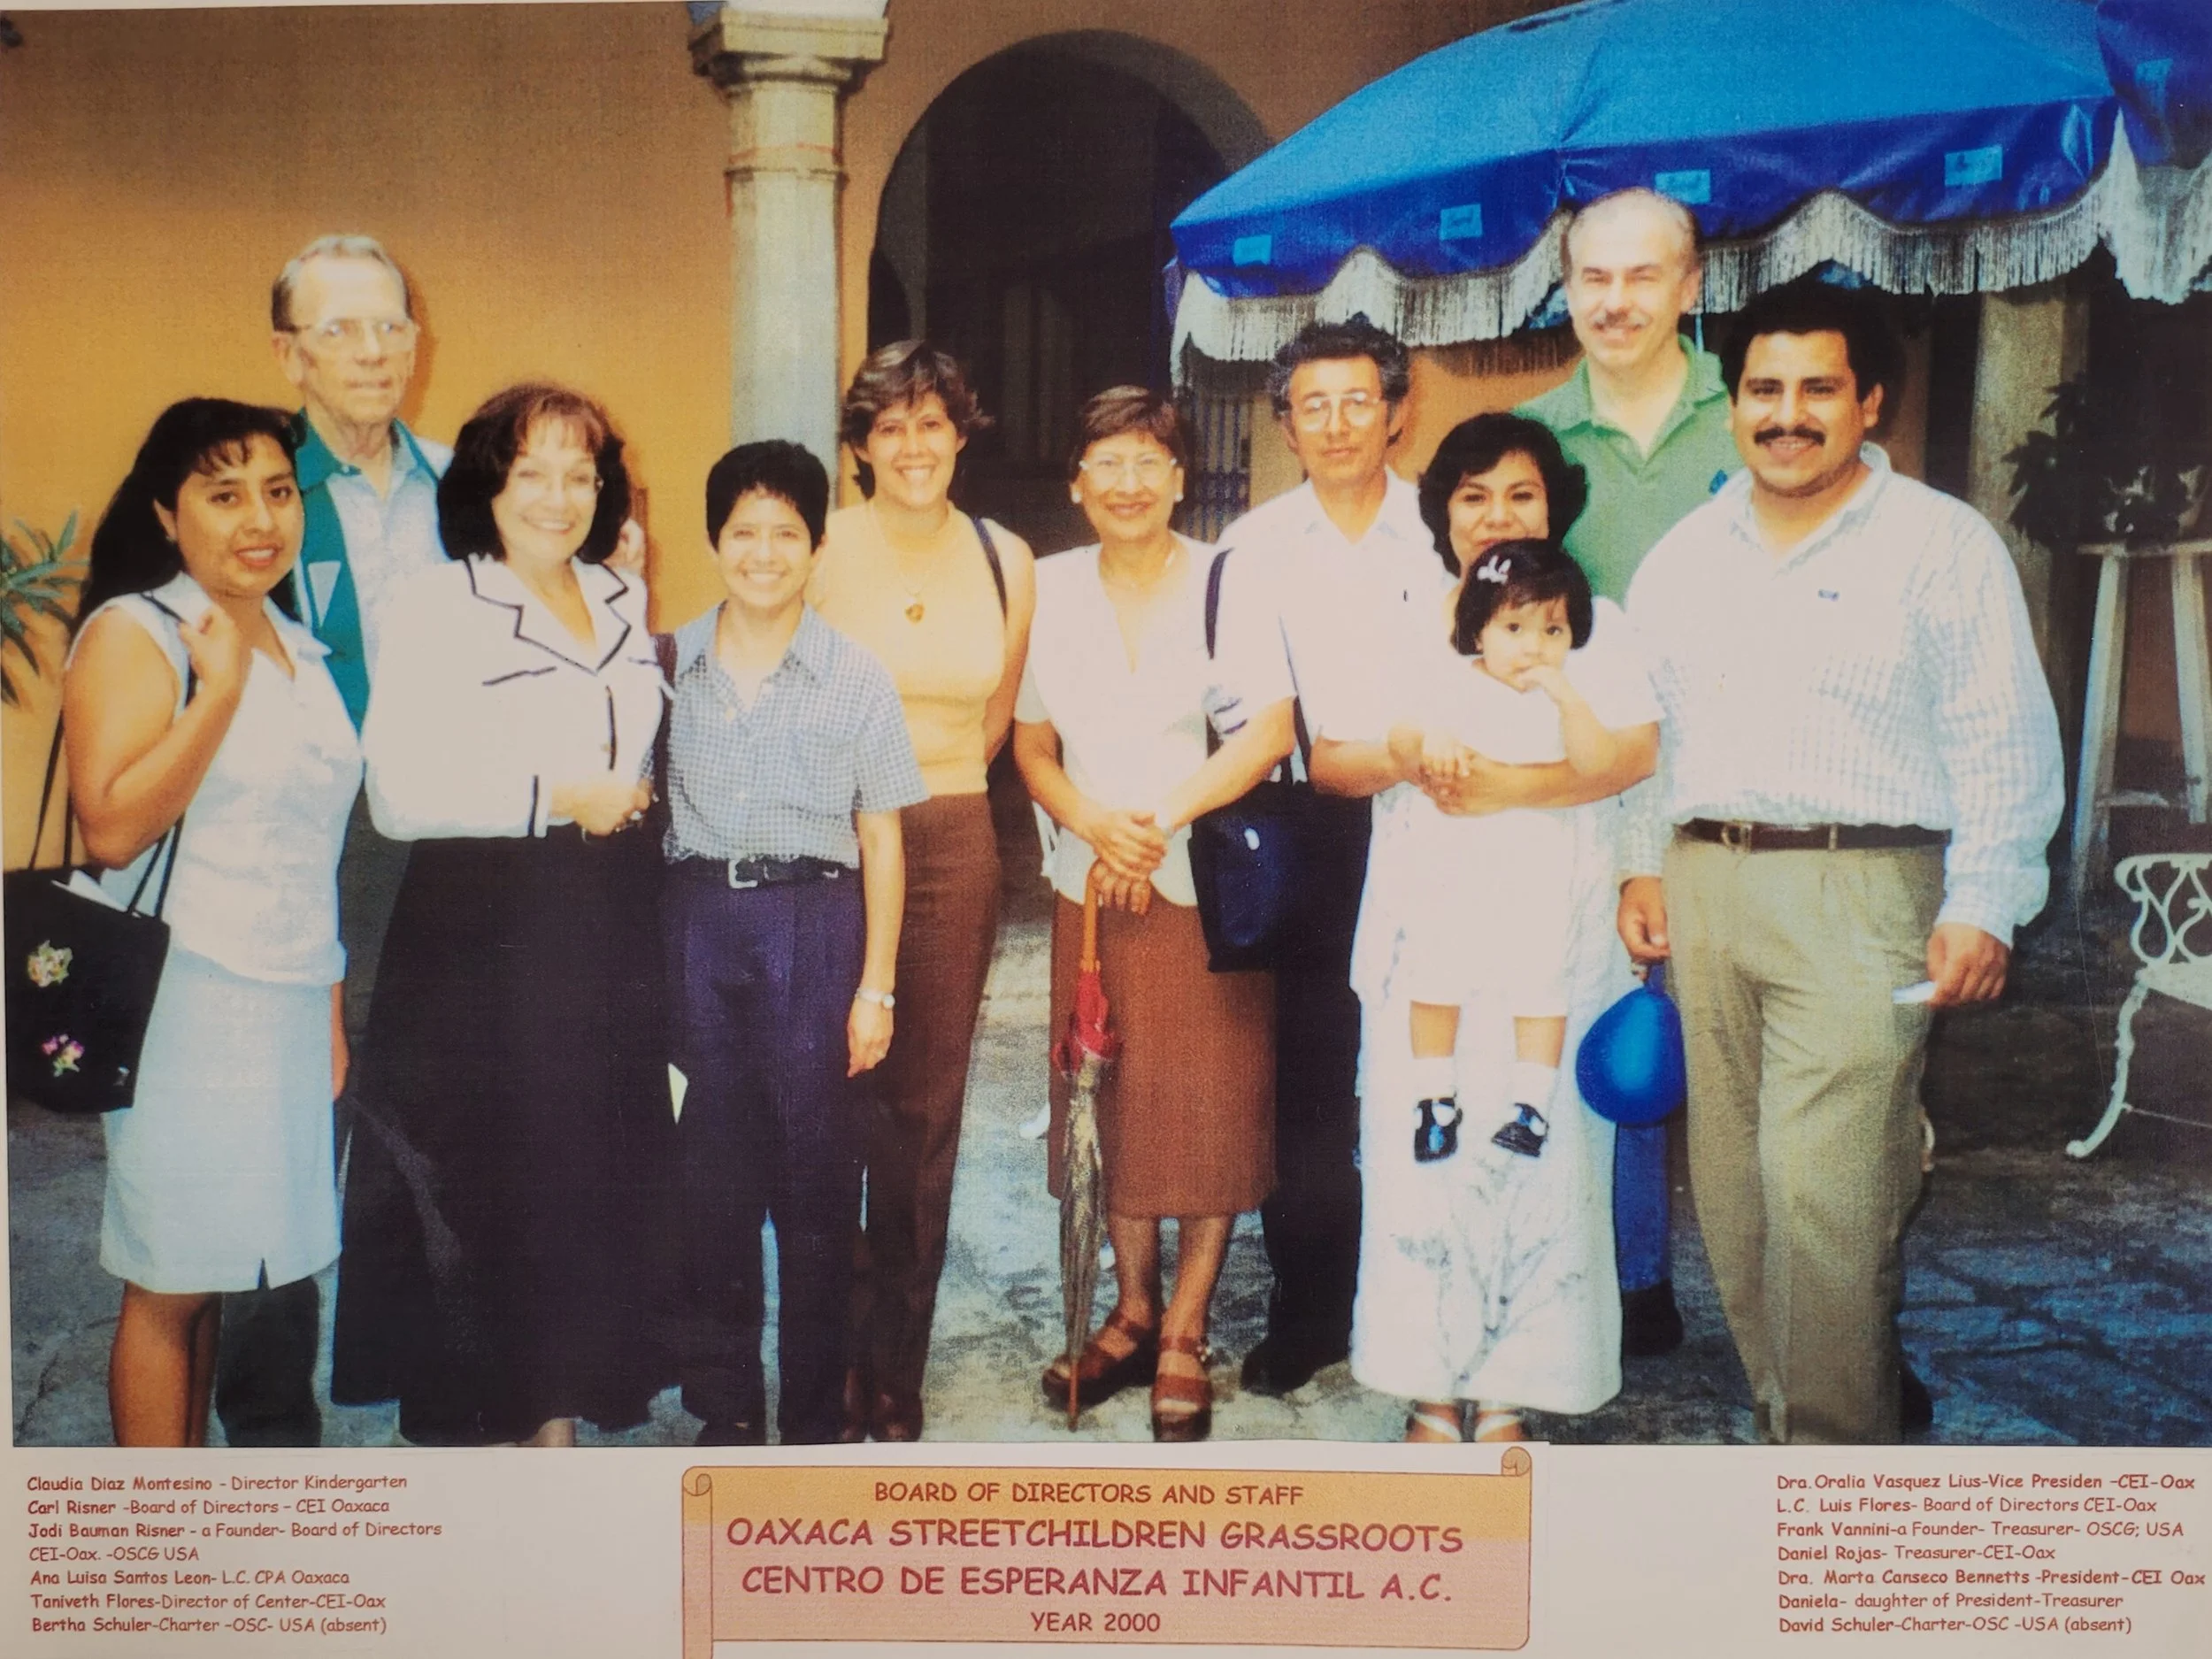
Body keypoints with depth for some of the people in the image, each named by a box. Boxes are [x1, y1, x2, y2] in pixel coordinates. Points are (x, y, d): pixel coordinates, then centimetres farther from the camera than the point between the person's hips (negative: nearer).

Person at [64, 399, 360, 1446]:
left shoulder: (299, 647, 15)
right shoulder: (132, 632, -8)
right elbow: (112, 828, -20)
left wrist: (333, 1010, 20)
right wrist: (219, 688, -19)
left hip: (287, 1006, 7)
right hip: (187, 999, -7)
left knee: (215, 1275, 12)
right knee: (169, 1286, 0)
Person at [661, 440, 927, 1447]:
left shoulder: (855, 678, 2)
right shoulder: (670, 666, 7)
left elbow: (882, 843, 2)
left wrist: (875, 987, -2)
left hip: (814, 921, -2)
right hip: (697, 920, 2)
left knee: (816, 1174, 2)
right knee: (710, 1171, 6)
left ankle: (813, 1420, 16)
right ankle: (724, 1407, 20)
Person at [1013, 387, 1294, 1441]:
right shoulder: (1052, 590, 8)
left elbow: (1271, 730, -10)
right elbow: (1031, 742, 10)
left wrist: (1161, 819, -15)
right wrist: (1092, 822, -9)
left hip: (1208, 882, -3)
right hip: (1090, 884, 3)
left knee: (1209, 1108, -1)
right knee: (1113, 1106, 7)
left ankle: (1184, 1337, 9)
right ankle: (1131, 1314, 22)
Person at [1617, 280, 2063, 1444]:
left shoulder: (1941, 543, 1)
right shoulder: (1686, 554, 16)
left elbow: (2001, 744, -2)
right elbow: (1649, 726, 20)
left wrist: (1982, 906, -9)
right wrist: (1643, 866, 11)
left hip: (1857, 898, -5)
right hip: (1704, 889, 5)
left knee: (1823, 1190, -12)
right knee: (1731, 1189, 7)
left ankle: (1833, 1450, 0)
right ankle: (1783, 1412, 21)